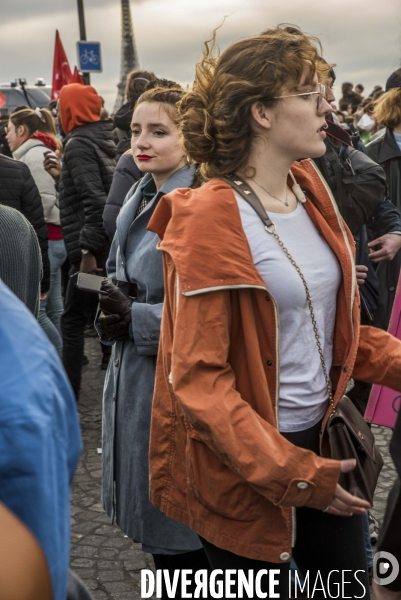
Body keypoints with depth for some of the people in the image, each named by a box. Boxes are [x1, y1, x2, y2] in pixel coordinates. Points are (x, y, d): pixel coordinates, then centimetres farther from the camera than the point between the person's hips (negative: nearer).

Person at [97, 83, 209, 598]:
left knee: (177, 525, 7)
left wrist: (136, 319, -21)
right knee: (150, 515, 20)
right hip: (132, 374, 8)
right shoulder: (139, 198, 9)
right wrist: (111, 313, -1)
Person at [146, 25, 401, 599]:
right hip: (247, 465, -6)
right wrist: (291, 474, -20)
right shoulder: (210, 219, -19)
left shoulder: (310, 189, 3)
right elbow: (198, 377, -19)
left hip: (323, 437, 7)